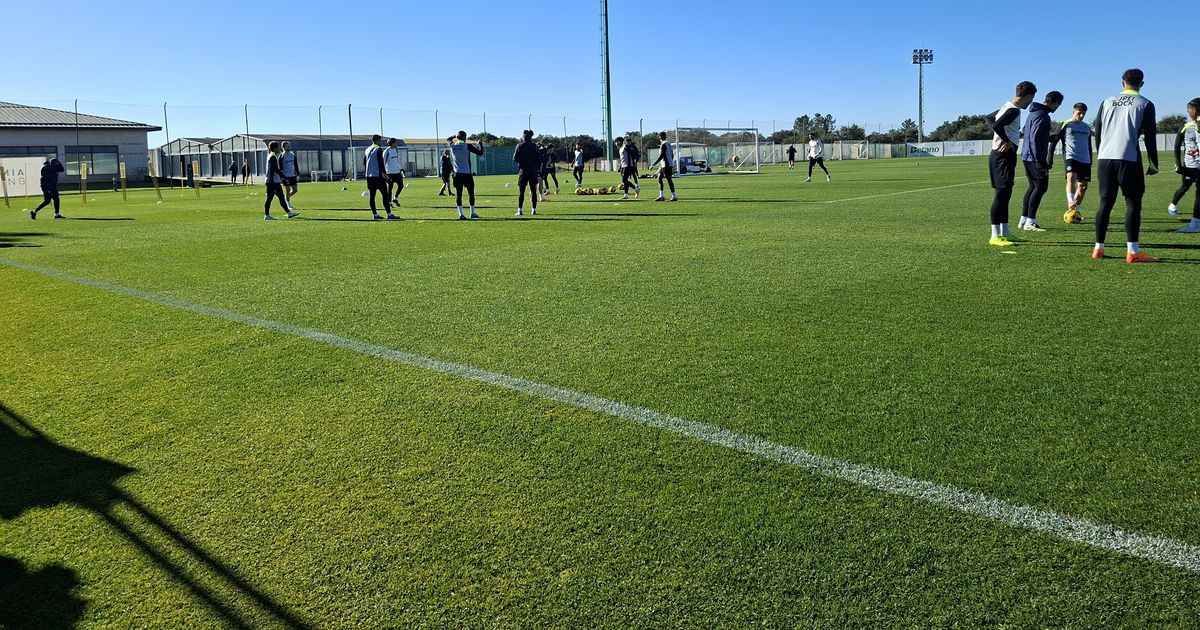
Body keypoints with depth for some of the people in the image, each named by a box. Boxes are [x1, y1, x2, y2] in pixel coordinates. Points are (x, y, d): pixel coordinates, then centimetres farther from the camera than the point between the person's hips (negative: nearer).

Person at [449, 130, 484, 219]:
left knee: (459, 194, 4)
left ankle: (460, 214, -1)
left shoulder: (452, 146, 3)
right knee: (471, 193, 9)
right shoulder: (467, 146, -7)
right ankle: (472, 213, 14)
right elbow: (480, 153, -4)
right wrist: (480, 144, 12)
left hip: (457, 173, 3)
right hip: (467, 173, -3)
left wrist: (455, 137, 27)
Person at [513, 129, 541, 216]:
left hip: (523, 171, -2)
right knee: (533, 191, 9)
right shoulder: (534, 146, 1)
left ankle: (520, 210, -6)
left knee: (521, 191, 1)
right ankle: (534, 209, 8)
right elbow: (539, 159, 1)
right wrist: (538, 168, 12)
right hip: (533, 171, 2)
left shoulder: (520, 146, -3)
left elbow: (515, 159, -3)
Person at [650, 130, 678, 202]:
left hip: (666, 165, -10)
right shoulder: (668, 144, 15)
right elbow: (672, 155, 19)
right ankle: (661, 196, 8)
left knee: (669, 180, -7)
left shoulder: (663, 145, -13)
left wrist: (653, 164, -17)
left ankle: (674, 196, -4)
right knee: (659, 178, 10)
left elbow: (661, 156, -19)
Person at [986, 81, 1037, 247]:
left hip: (998, 155, 11)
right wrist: (1008, 141, -18)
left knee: (1005, 195, 13)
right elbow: (997, 125, -29)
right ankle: (995, 236, -10)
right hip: (1004, 156, -11)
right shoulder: (1014, 110, -16)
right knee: (1002, 194, -10)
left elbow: (991, 117, 29)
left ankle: (1004, 233, 18)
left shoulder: (1008, 105, 14)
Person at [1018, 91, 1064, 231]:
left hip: (1026, 156, 10)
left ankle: (1023, 220, 16)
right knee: (1041, 187, -7)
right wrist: (1039, 161, -21)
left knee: (1033, 186, 14)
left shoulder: (1034, 113, 15)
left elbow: (1023, 132, 25)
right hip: (1034, 157, -10)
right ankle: (1030, 222, -8)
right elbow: (1035, 138, -21)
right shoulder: (1043, 116, -15)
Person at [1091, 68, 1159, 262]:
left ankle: (1098, 248, 9)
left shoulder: (1108, 102, 13)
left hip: (1105, 158, 4)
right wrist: (1154, 164, 6)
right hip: (1129, 159, -4)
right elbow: (1150, 137, 0)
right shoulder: (1145, 104, 2)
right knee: (1133, 203, 0)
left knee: (1105, 203, 9)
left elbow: (1098, 131, 14)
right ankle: (1133, 251, -6)